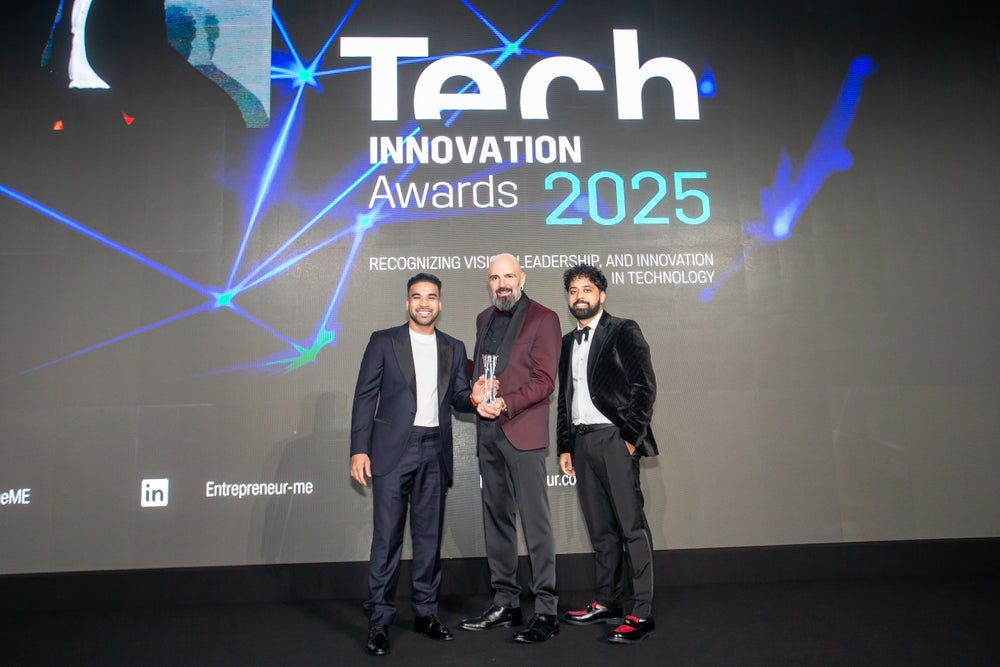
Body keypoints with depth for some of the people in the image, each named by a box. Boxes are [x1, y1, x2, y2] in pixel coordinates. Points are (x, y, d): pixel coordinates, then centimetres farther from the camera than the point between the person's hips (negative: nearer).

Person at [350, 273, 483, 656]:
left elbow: (458, 399, 14)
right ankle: (379, 621, 10)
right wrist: (359, 450, -7)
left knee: (429, 535, 10)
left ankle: (426, 613, 22)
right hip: (392, 451, -3)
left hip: (435, 452, 3)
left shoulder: (453, 348, 12)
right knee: (387, 537, -1)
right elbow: (365, 397, 0)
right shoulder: (383, 341, 3)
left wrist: (473, 397, -10)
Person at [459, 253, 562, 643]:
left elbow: (544, 380, -9)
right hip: (488, 432, 7)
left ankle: (546, 611, 5)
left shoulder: (543, 318, -2)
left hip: (523, 433, -7)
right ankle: (505, 604, 23)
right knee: (496, 518, 12)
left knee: (535, 521, -4)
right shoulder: (484, 319, 18)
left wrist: (506, 403, -20)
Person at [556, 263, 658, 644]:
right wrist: (564, 447, 14)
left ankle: (640, 614, 0)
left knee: (631, 526, -5)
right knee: (601, 529, 12)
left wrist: (631, 436, -12)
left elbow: (645, 387, -7)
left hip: (614, 439, -6)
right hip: (582, 442, 6)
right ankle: (607, 604, 21)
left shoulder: (623, 332, -1)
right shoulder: (568, 342, 17)